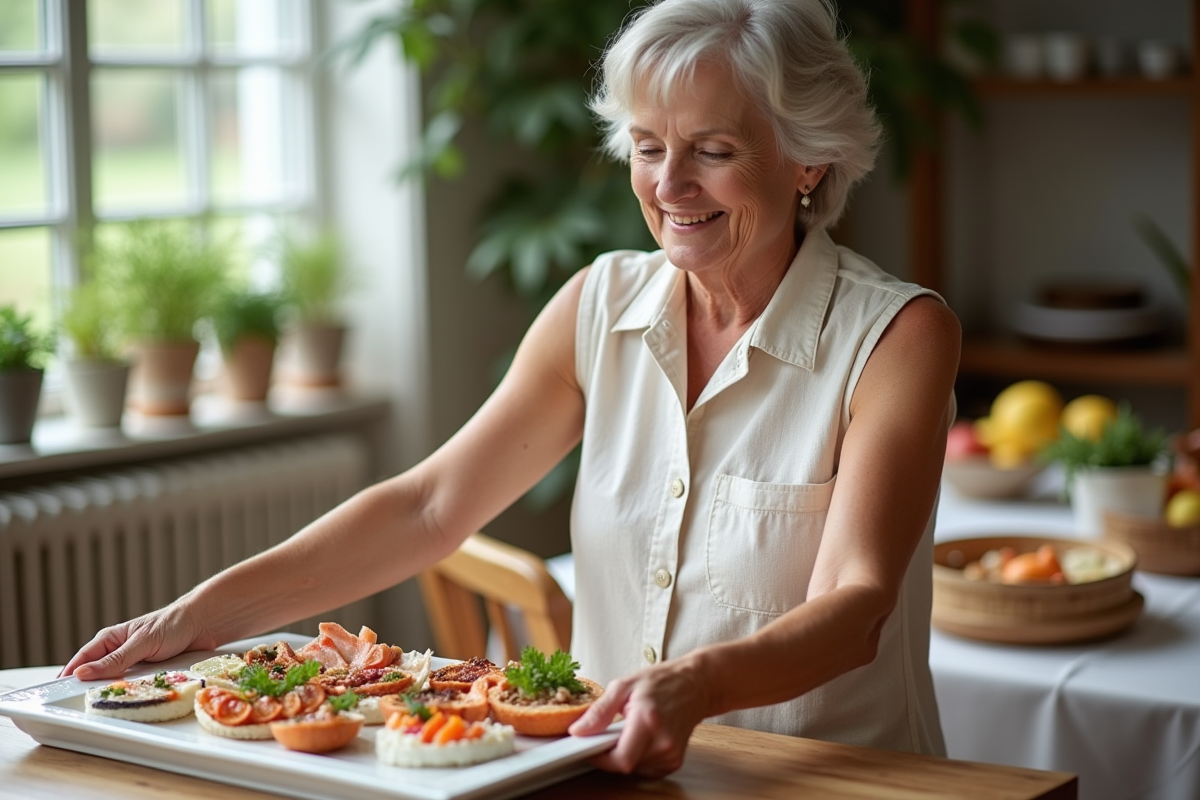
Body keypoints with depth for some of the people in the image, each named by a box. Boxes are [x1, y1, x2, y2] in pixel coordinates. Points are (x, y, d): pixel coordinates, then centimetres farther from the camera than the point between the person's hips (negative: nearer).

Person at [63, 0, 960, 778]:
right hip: (613, 771, 4)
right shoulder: (604, 307, 6)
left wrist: (694, 686, -36)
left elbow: (853, 607, -17)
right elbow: (430, 506, 4)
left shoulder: (895, 335, -7)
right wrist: (205, 611, -6)